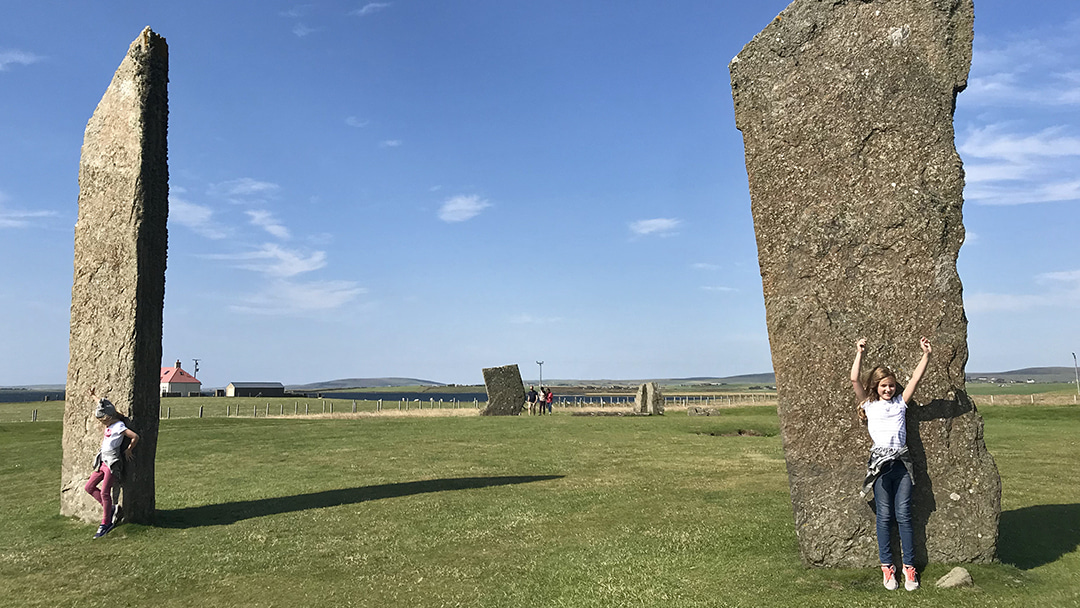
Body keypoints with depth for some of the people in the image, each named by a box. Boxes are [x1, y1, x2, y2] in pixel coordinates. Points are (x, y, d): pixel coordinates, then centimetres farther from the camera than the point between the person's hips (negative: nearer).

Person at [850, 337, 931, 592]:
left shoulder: (901, 402, 14)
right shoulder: (869, 404, 8)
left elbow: (916, 378, 8)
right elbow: (854, 380, -2)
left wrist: (926, 354, 0)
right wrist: (860, 353, -5)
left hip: (902, 461, 2)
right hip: (880, 462, -2)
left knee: (903, 515, 2)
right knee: (884, 517, 2)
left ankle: (909, 567, 8)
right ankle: (886, 568, 9)